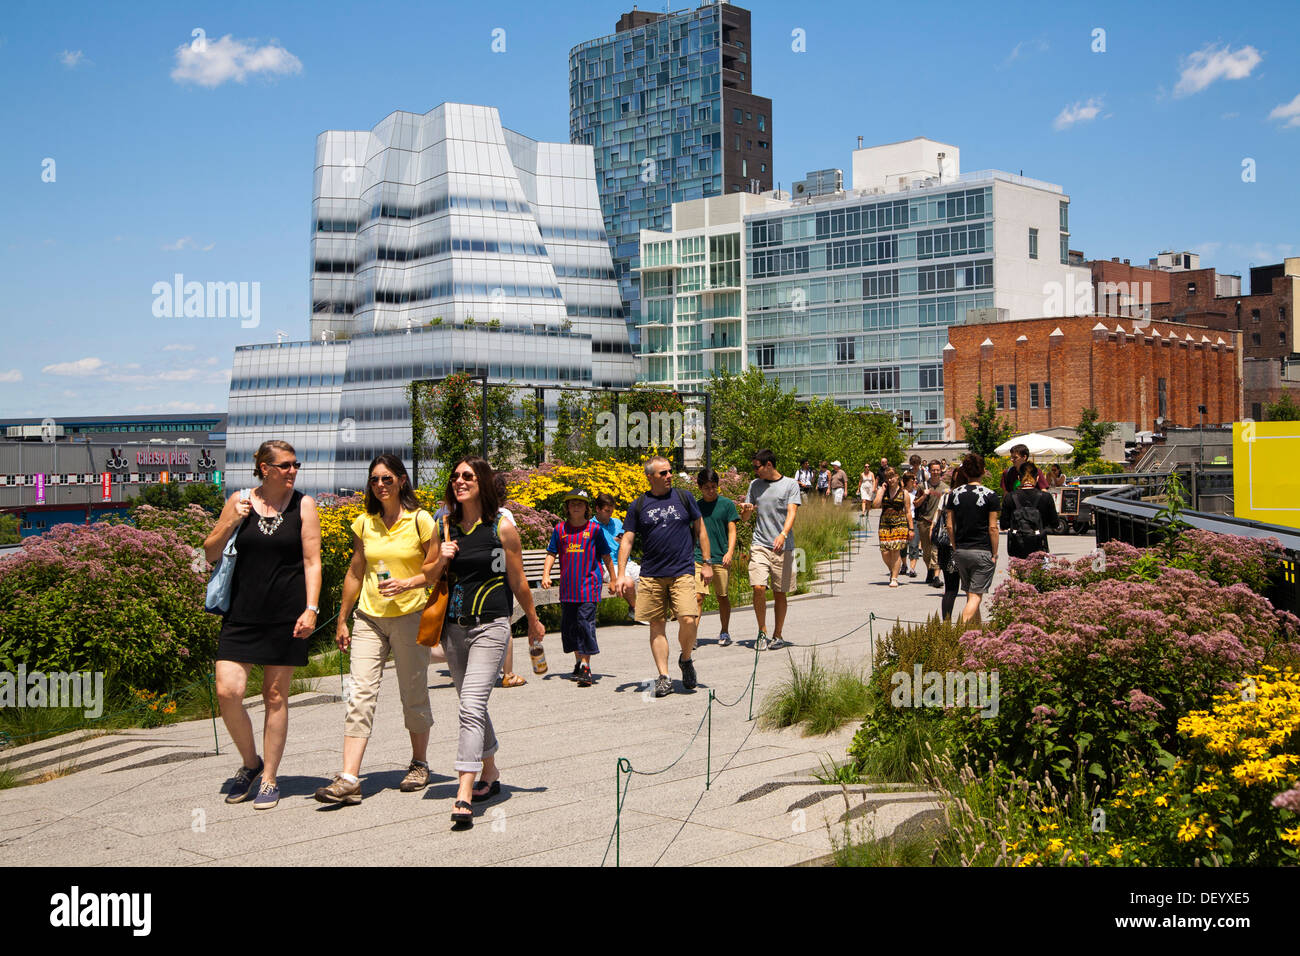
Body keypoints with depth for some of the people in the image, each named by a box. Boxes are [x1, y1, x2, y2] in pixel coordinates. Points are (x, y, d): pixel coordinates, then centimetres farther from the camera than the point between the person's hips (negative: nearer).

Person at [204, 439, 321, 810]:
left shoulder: (303, 505, 2)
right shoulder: (239, 501, 5)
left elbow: (312, 561, 0)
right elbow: (210, 554, 9)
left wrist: (311, 608, -10)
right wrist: (231, 522, -9)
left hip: (286, 615, -1)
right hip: (242, 613, 2)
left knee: (275, 696, 4)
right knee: (227, 692, -7)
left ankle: (269, 779, 16)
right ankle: (250, 762, 18)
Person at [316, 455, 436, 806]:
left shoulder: (421, 521, -4)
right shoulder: (364, 524, 8)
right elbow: (355, 574, 14)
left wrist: (406, 584, -18)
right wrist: (342, 620, 15)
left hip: (409, 616, -3)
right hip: (369, 618, 3)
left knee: (413, 694, 7)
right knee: (361, 694, -7)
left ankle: (420, 764, 27)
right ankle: (349, 779, -12)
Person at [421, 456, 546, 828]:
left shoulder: (502, 528, -6)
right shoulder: (445, 526, 6)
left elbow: (518, 582, 3)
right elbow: (428, 575, 14)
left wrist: (533, 622, 12)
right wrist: (441, 560, -7)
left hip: (490, 626, -5)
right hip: (454, 627, 5)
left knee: (472, 706, -16)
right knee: (473, 706, 16)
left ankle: (464, 795, -19)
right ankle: (490, 774, 35)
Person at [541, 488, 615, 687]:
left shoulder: (594, 529, 2)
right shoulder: (560, 529, 8)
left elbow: (605, 556, 10)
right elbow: (551, 554, 11)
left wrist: (612, 579, 14)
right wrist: (546, 573, -4)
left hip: (589, 585, -4)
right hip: (567, 587, 4)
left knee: (586, 623, -12)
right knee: (568, 625, 9)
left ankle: (586, 668, -10)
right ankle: (578, 662, 27)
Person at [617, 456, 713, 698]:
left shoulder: (684, 498, 8)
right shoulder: (638, 506, 7)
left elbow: (700, 530, 14)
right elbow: (627, 540, 7)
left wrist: (707, 563, 9)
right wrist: (622, 574, -2)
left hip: (682, 573, -1)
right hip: (651, 576, 1)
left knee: (688, 620, -15)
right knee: (657, 625, 1)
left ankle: (686, 659, 13)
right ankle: (663, 677, 8)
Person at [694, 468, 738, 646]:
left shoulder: (727, 504, 3)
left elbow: (732, 531, 2)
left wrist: (730, 552, -11)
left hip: (721, 559, -1)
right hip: (699, 558, 1)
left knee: (722, 596, 8)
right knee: (698, 596, -9)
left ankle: (724, 633, 22)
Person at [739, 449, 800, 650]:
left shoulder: (790, 485, 3)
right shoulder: (754, 485, 14)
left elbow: (791, 513, -9)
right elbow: (746, 517, 18)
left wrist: (783, 534, -26)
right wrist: (746, 510, -6)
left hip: (783, 547, -2)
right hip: (759, 545, 2)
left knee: (780, 593, 4)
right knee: (758, 587, -12)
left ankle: (778, 635, 16)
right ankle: (762, 632, 2)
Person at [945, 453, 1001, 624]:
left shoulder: (954, 494, 3)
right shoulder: (990, 495, -8)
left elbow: (950, 526, 5)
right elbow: (992, 528, -8)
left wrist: (956, 549, 14)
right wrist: (994, 554, -1)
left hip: (961, 551, 4)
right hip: (982, 551, -4)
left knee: (970, 595, 18)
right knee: (975, 596, -4)